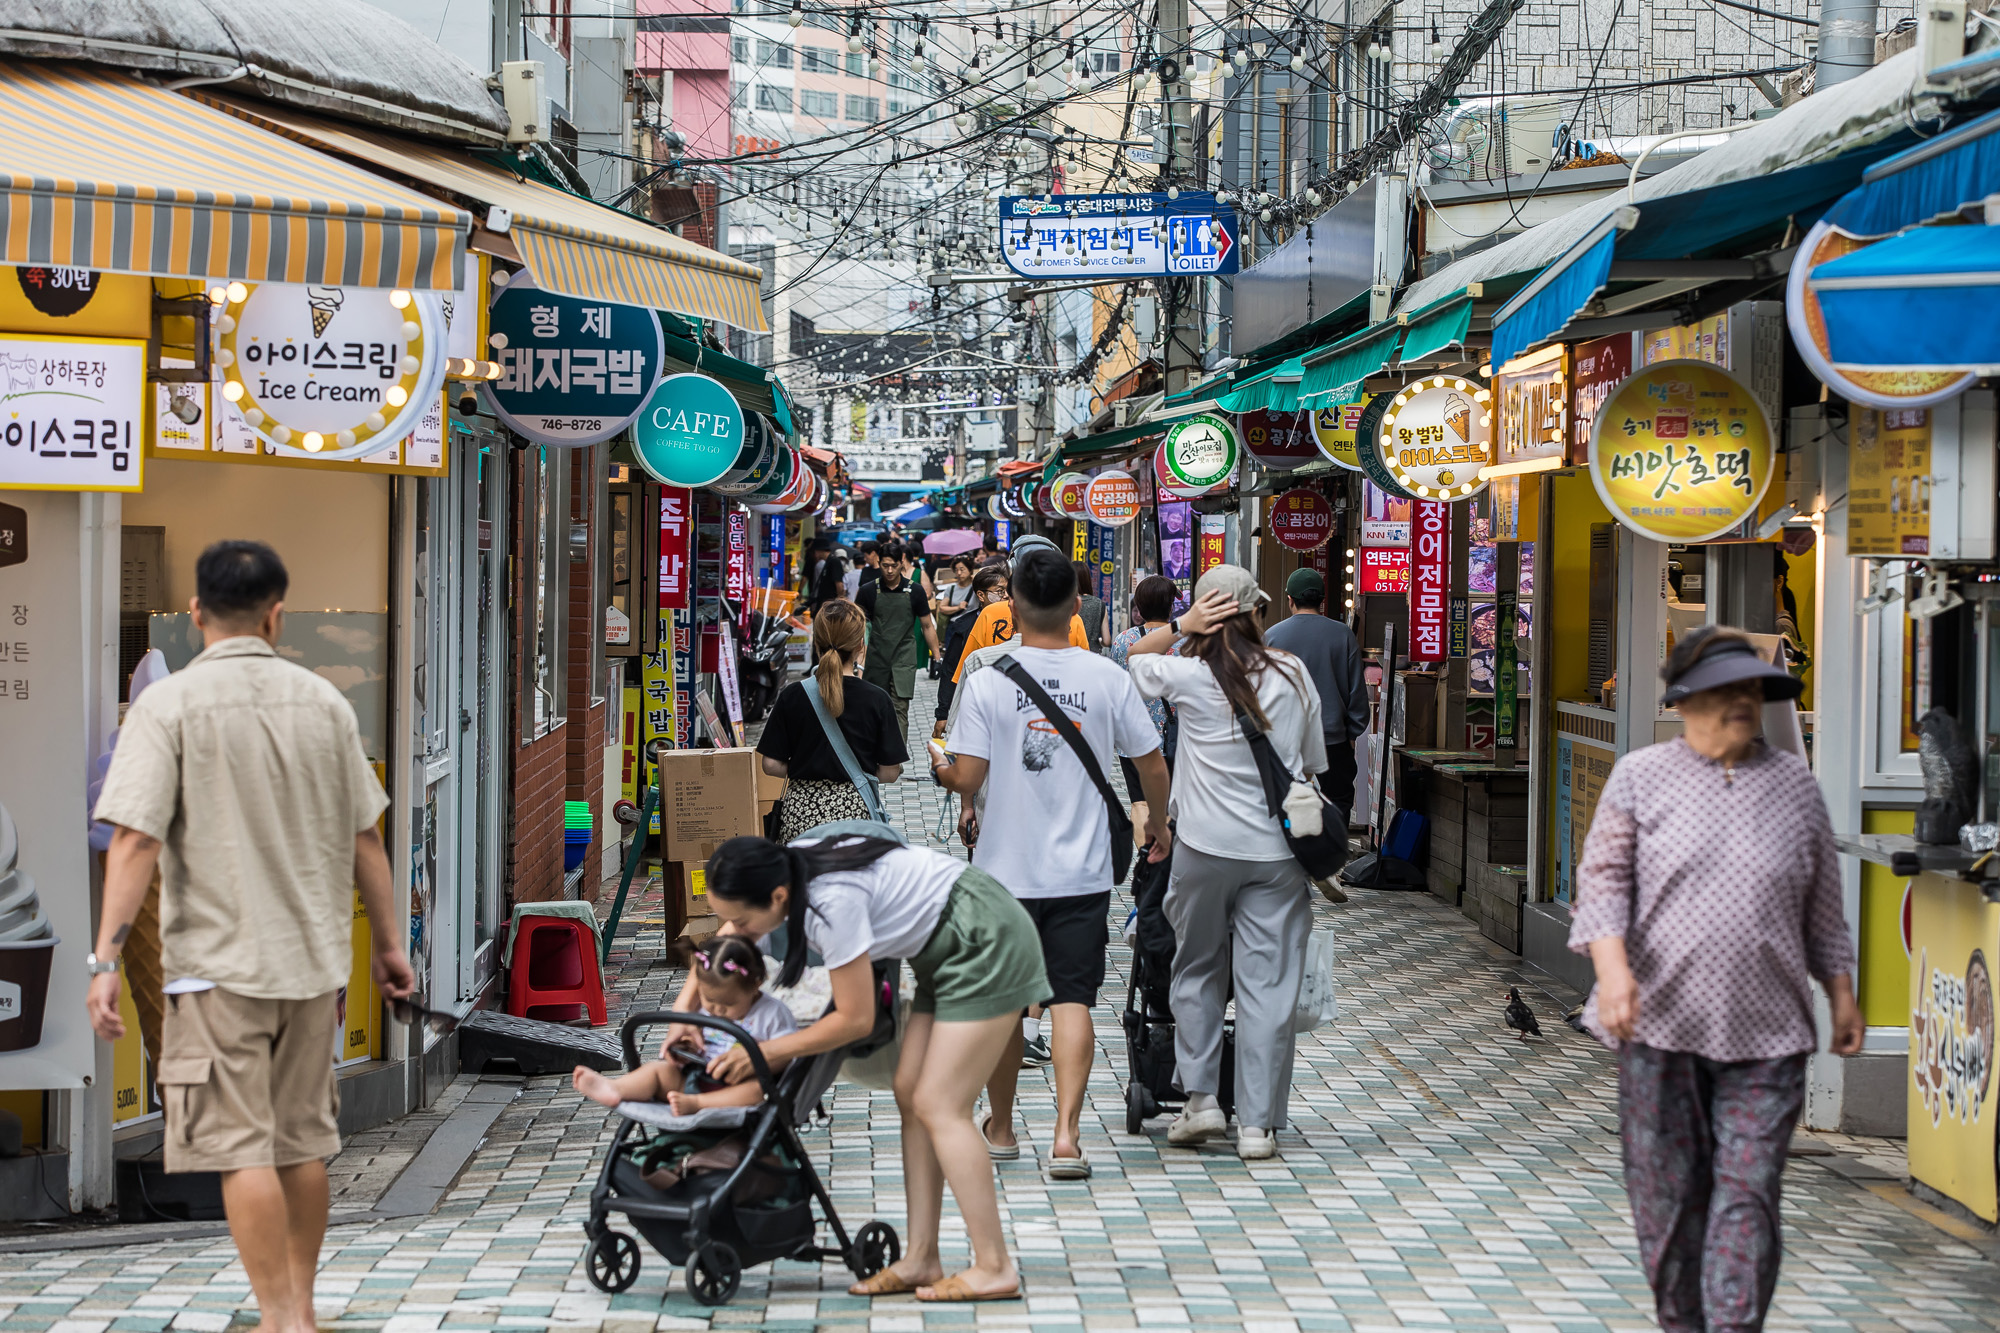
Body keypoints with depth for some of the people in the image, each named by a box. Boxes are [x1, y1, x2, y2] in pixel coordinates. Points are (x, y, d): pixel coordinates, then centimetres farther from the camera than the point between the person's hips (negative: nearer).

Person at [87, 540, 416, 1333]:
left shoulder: (169, 704, -7)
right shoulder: (323, 702, 4)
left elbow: (136, 841, -15)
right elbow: (364, 839, 8)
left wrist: (105, 958, -14)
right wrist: (387, 942, 18)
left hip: (218, 962, -4)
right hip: (314, 957, 4)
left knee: (243, 1149, -2)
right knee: (305, 1142, 14)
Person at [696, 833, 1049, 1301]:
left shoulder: (832, 903, -29)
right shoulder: (782, 873, -4)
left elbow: (855, 1020, -19)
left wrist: (763, 1052, -13)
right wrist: (685, 1005, 1)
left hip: (988, 943, -10)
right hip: (950, 948, 10)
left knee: (938, 1107, -10)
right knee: (910, 1096, 6)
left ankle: (995, 1268, -7)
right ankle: (920, 1259, 7)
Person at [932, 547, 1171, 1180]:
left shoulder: (988, 678, -9)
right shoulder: (1107, 677, -4)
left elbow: (967, 777, -12)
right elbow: (1152, 764, 3)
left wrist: (941, 770, 12)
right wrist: (1158, 822, 21)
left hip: (1005, 869, 0)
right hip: (1082, 871, 0)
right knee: (1072, 1000, 1)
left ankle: (1000, 1127, 26)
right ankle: (1067, 1133, -11)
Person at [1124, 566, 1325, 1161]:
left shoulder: (1185, 673, -5)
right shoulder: (1293, 673, 2)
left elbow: (1133, 658, 17)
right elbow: (1315, 762, 12)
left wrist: (1179, 626, 3)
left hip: (1206, 846, -1)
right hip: (1278, 849, 1)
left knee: (1196, 970, 17)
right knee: (1268, 982, 3)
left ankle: (1201, 1097, 15)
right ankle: (1258, 1123, 4)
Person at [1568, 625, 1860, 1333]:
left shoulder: (1794, 783, 10)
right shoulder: (1640, 777, 4)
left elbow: (1822, 903, 16)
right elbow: (1604, 877, -2)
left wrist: (1842, 994, 15)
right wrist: (1613, 967, -17)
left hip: (1765, 1033, 1)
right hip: (1662, 1018, -1)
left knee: (1747, 1192, -5)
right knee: (1667, 1188, 6)